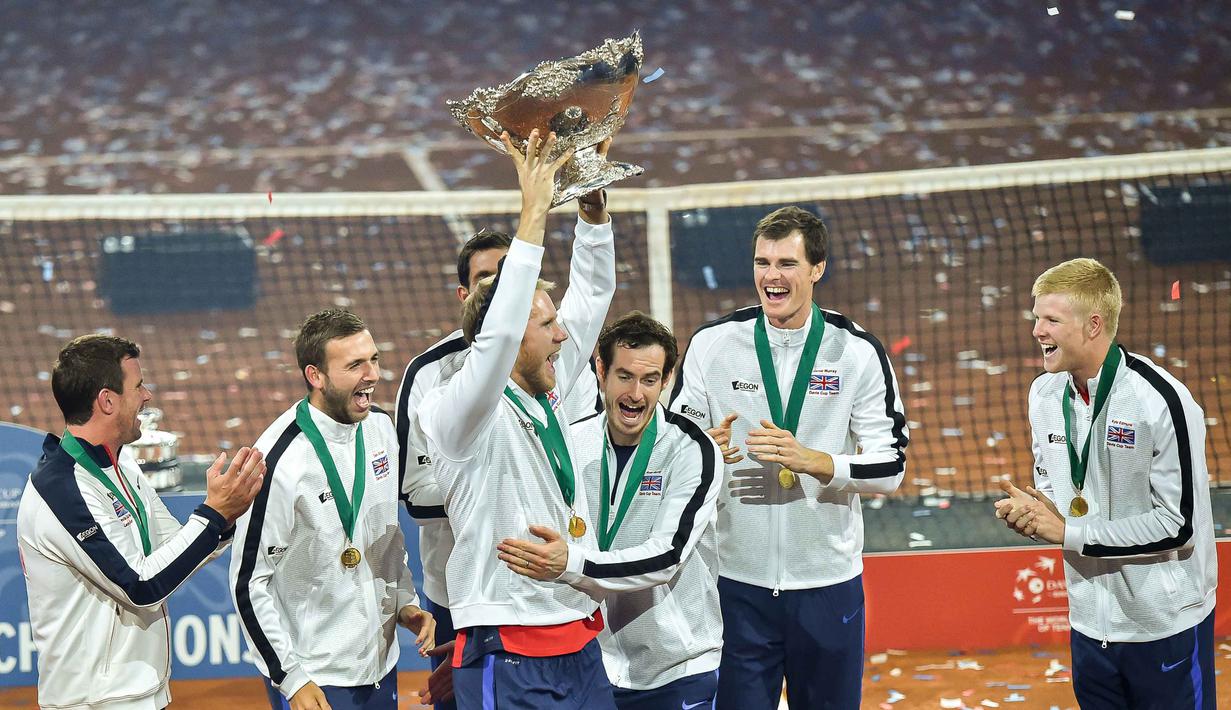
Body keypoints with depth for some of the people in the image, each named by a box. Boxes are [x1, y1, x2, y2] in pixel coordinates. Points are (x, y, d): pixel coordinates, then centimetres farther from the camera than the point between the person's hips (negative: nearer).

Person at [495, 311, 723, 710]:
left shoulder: (693, 452, -12)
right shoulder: (572, 445, 1)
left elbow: (666, 558, -24)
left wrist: (571, 564, -36)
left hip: (676, 668, -3)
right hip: (591, 663, 3)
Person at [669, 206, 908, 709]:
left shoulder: (857, 351, -2)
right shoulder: (712, 344, 0)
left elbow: (890, 468, -4)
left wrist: (812, 461, -21)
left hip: (829, 584, 0)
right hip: (738, 580, 0)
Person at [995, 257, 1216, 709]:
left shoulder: (1160, 400, -20)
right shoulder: (1045, 393, 3)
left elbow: (1178, 523, -20)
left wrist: (1069, 531, -18)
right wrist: (1032, 510, -8)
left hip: (1166, 625, -6)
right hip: (1090, 620, 6)